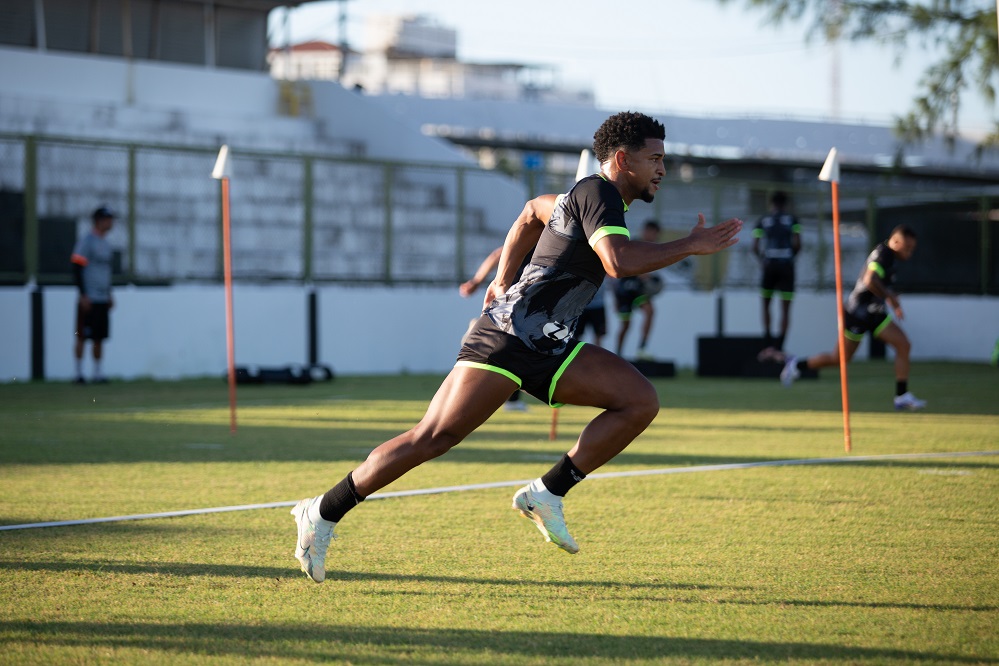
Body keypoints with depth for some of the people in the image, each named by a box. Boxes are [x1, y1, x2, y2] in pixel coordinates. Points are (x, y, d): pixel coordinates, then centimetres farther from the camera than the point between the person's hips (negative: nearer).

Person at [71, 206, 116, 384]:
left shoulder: (105, 244, 17)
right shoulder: (86, 242, -9)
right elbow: (77, 268, -13)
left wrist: (109, 295, 21)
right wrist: (83, 295, -17)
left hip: (103, 300, 8)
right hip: (88, 299, -8)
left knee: (99, 337, 6)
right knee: (82, 336, -5)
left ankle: (97, 373, 9)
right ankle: (79, 373, -2)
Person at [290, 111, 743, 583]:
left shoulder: (588, 198, 19)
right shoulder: (597, 192, -10)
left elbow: (534, 212, 38)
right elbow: (619, 261, -28)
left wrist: (503, 281, 37)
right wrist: (690, 246, -19)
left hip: (550, 346, 10)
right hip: (510, 336, -10)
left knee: (640, 402, -5)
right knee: (432, 439, -12)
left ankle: (547, 493, -4)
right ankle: (323, 513, -2)